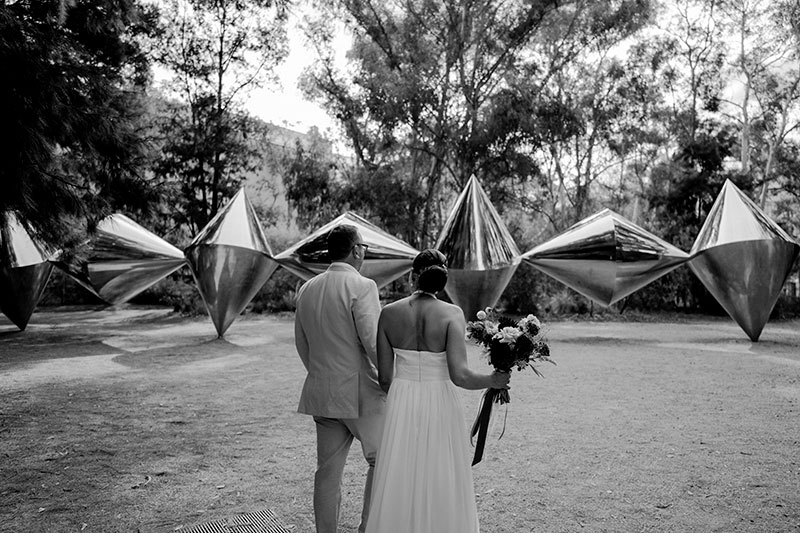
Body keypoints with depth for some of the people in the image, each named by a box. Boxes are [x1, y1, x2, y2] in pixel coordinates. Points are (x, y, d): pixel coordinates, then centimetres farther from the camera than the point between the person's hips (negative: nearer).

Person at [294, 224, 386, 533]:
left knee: (328, 470, 14)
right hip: (360, 392, -6)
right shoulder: (361, 287, -15)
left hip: (320, 393, 6)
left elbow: (301, 344, 14)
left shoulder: (307, 289, 7)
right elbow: (373, 343, -19)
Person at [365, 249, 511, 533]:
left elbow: (384, 378, 0)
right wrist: (494, 380, -4)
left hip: (401, 406, 2)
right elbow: (460, 375, -19)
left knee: (400, 486, 14)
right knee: (441, 484, 13)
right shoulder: (452, 314, -11)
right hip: (440, 406, -2)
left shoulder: (389, 313, -5)